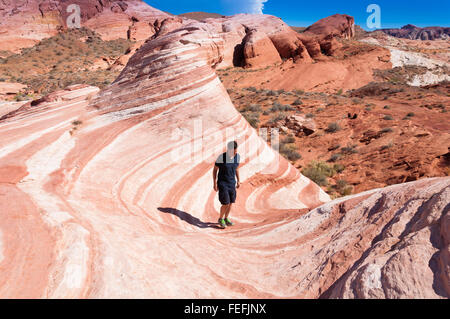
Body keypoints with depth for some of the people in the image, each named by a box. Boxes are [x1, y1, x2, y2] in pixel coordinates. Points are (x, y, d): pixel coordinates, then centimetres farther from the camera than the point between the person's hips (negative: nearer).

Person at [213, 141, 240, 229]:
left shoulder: (237, 156, -5)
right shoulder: (221, 157, -19)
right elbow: (215, 169, -6)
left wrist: (238, 180, 15)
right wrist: (215, 183, -8)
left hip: (232, 183, 5)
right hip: (222, 183, -5)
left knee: (231, 202, 11)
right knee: (226, 203, -8)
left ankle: (226, 218, 33)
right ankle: (220, 219, 17)